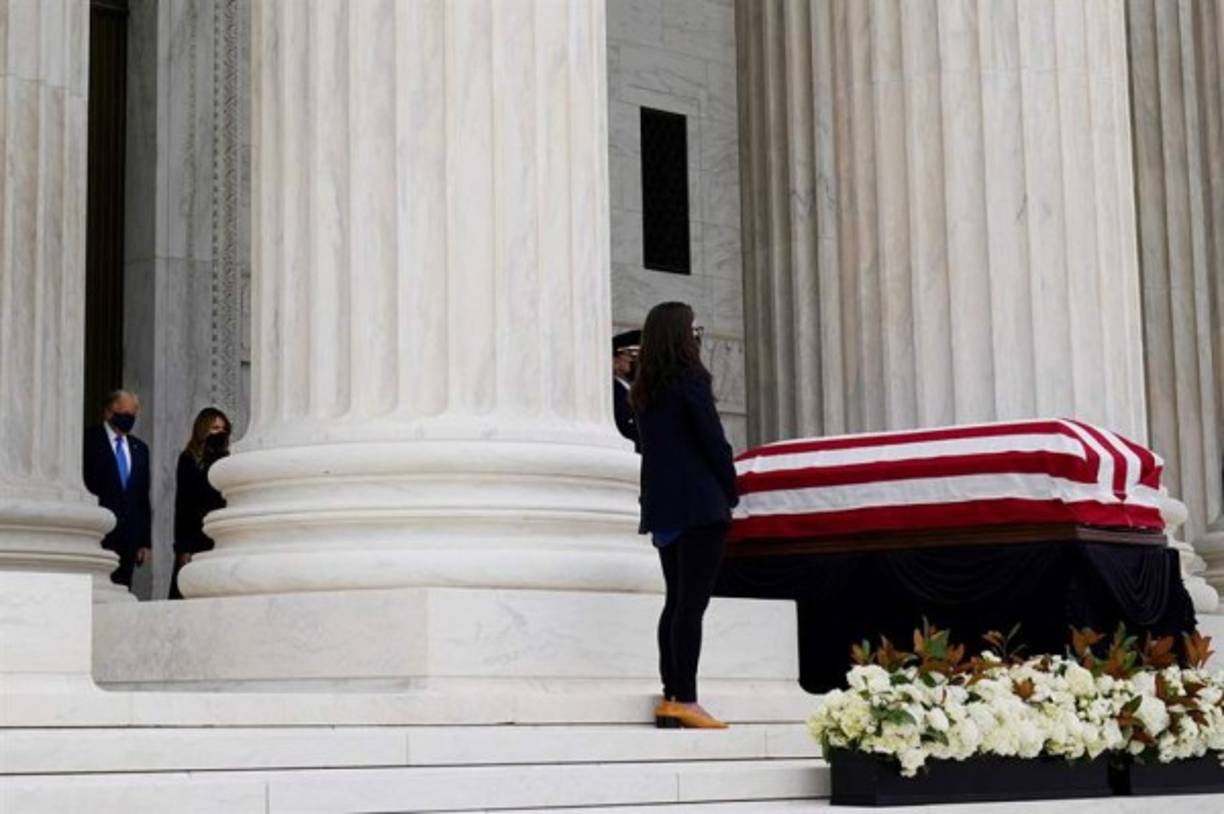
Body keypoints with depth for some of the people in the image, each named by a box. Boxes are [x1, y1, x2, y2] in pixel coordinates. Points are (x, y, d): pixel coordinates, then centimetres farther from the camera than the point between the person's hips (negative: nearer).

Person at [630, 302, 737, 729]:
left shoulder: (644, 390, 13)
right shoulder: (690, 380, -9)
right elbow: (714, 443, -11)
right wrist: (731, 492, 2)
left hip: (662, 508, 8)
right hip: (700, 505, -8)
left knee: (676, 600, 11)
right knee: (692, 602, -8)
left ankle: (670, 697, 9)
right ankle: (685, 700, -11)